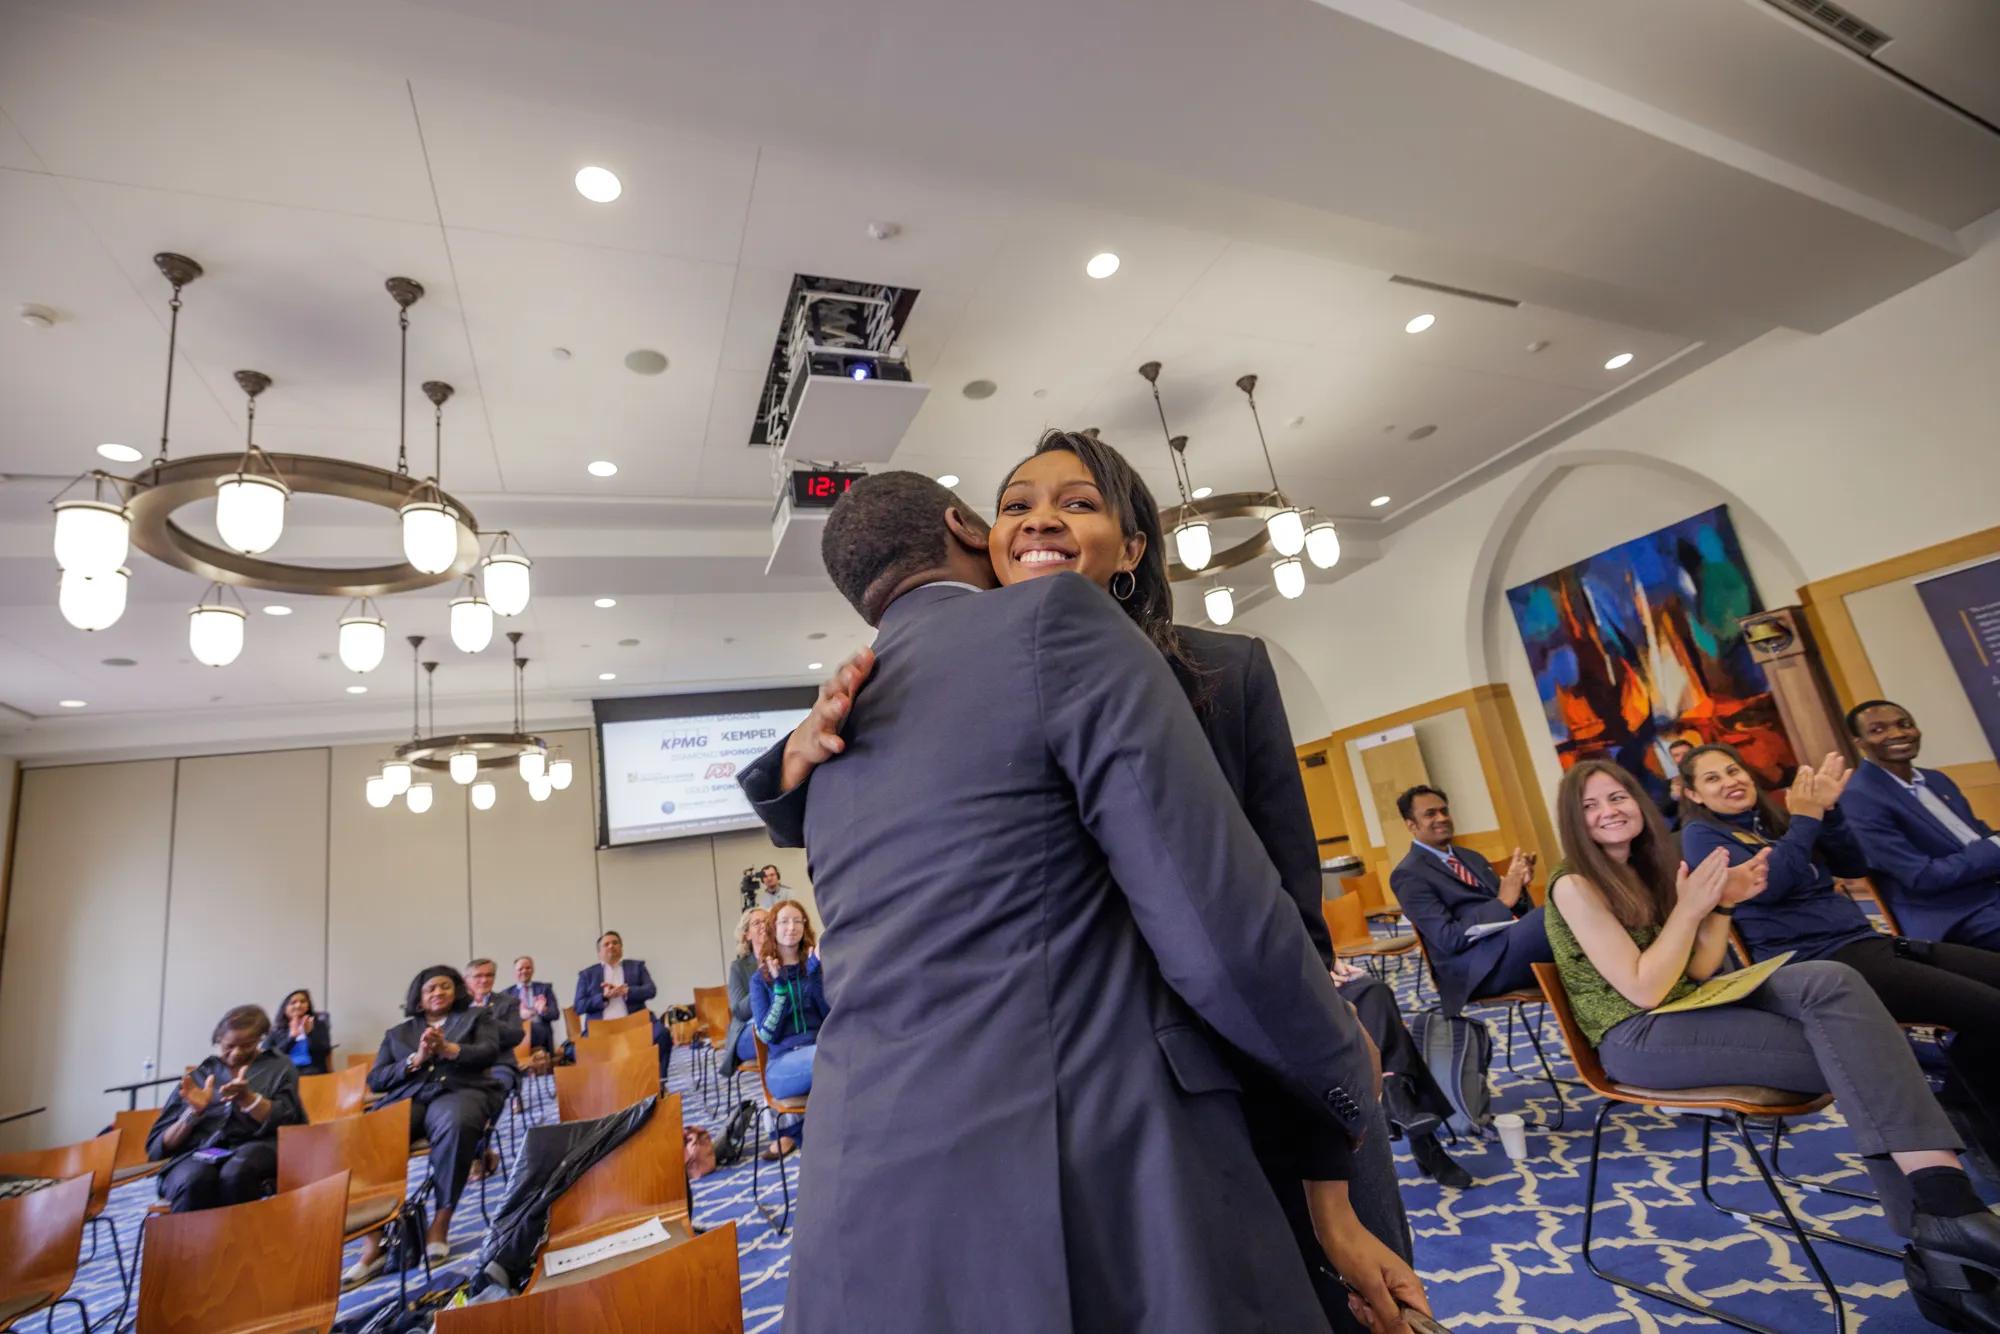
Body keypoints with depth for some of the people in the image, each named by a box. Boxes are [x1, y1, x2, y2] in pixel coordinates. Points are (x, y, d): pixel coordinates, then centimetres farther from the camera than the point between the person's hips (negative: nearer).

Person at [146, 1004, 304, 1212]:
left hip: (254, 1148, -1)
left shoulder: (278, 1068, 18)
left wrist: (247, 1098, -9)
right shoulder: (198, 1075, 20)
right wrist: (193, 1112, -4)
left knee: (236, 1174, -37)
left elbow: (287, 1124, 4)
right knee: (193, 1181, -36)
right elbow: (157, 1146, 16)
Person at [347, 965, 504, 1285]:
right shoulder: (398, 1033, 27)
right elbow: (375, 1079, 14)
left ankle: (439, 1226, -25)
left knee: (455, 1126, -38)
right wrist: (415, 1059, -4)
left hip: (459, 1091, -2)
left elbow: (489, 1052, 3)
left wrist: (448, 1049, -13)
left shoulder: (477, 1016, 20)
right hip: (407, 1097, 3)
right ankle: (373, 1243, -28)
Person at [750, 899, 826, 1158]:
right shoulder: (760, 979, 8)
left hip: (823, 1050, 2)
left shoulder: (815, 967, 11)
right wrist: (780, 986, -13)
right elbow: (768, 1034, -3)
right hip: (783, 1061, -2)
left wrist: (816, 974, -11)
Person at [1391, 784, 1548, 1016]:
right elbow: (1448, 939, -11)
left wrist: (1517, 886, -1)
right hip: (1478, 966, -8)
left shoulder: (1471, 857, 24)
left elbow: (1516, 911, 20)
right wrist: (1503, 902, -13)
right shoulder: (1408, 875, -2)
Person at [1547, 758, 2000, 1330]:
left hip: (1689, 1009, 7)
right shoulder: (1574, 886, -12)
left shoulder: (1648, 869, 14)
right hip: (1638, 1040, -7)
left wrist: (1722, 903, -1)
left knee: (1830, 980, -21)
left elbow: (1697, 973, 11)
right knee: (1852, 1055, -20)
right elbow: (1643, 991, -16)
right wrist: (1689, 908, -13)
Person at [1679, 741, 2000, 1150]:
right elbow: (1765, 886, -19)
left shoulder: (1773, 819, 17)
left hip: (1867, 941, 8)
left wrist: (1826, 810, -3)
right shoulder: (1700, 835, -6)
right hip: (1819, 962, -8)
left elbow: (1854, 866, 12)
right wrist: (1805, 818, -14)